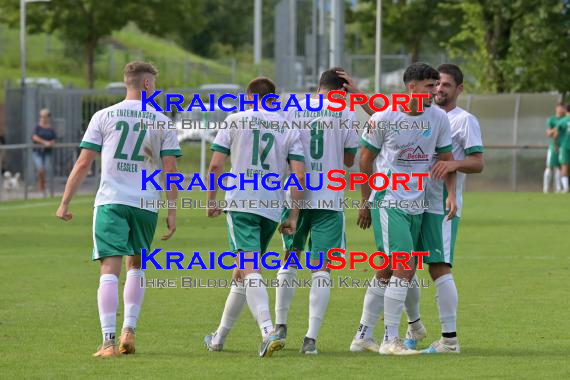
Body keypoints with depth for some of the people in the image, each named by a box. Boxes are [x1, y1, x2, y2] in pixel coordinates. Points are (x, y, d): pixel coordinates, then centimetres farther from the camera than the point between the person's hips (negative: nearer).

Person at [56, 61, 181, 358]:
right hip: (146, 204, 1)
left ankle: (108, 341, -15)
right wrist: (172, 213, 6)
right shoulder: (161, 122, 5)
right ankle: (129, 330, 10)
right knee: (135, 266, 20)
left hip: (110, 201, -1)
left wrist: (65, 203, 6)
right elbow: (170, 170, 2)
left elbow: (83, 164, 1)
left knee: (110, 270, -6)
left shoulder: (103, 117, 4)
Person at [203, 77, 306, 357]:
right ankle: (219, 337, 26)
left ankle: (268, 331, -34)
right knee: (242, 273, 17)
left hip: (240, 203, -4)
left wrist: (211, 200, 11)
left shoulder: (235, 120, 5)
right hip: (272, 209, 4)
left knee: (249, 270, -15)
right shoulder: (289, 129, 11)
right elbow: (299, 176, 2)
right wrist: (294, 216, 8)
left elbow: (216, 165, 0)